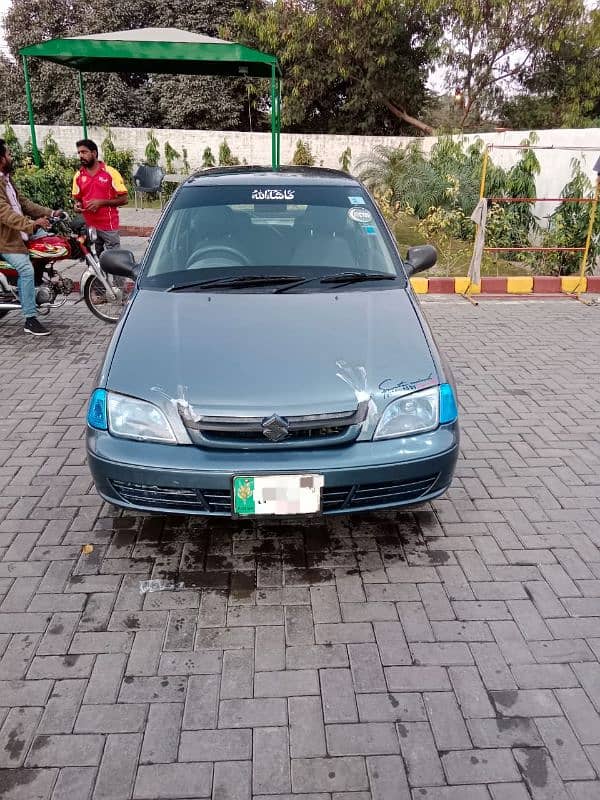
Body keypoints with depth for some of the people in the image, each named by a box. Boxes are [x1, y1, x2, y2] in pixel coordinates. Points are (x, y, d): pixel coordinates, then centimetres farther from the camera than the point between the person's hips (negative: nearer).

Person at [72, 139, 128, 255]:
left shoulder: (110, 173, -5)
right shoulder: (78, 176, 9)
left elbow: (124, 199, -7)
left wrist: (101, 202, -15)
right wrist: (77, 205, -4)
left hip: (109, 226, -4)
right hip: (88, 226, 5)